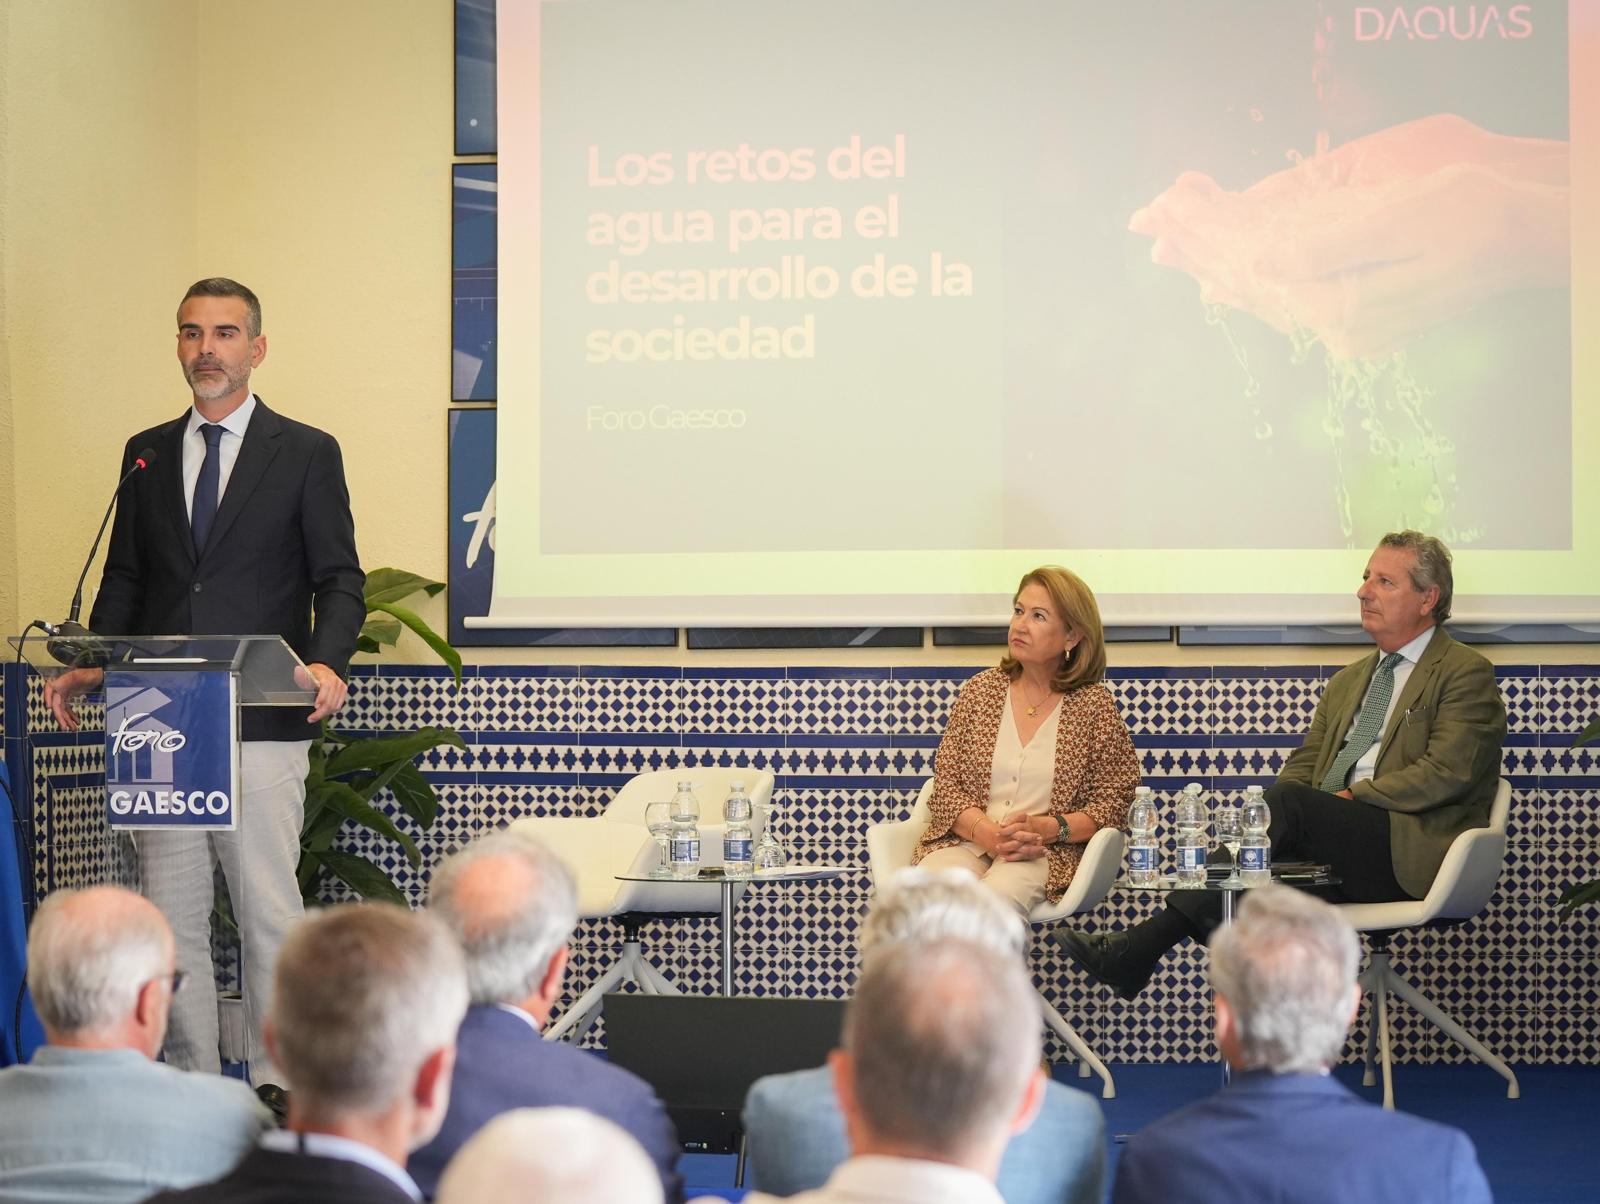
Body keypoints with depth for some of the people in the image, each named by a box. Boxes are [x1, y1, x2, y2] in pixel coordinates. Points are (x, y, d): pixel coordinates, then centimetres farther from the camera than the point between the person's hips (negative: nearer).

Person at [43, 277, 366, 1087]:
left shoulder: (306, 453, 4)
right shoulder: (146, 453, 15)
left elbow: (339, 579, 1)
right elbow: (124, 580, 16)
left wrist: (327, 662, -18)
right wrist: (90, 668, 0)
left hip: (263, 724, -4)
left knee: (268, 912, -3)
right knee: (170, 915, 7)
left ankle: (275, 1086, 5)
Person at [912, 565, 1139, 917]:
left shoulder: (1093, 704, 7)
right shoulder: (981, 690, 13)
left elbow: (1115, 800, 4)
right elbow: (946, 785, 8)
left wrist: (1046, 829, -14)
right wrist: (989, 834, -12)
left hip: (1045, 855, -2)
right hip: (966, 841, 2)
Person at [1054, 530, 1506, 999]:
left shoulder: (1466, 674, 4)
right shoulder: (1348, 681, 27)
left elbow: (1446, 773, -10)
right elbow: (1303, 763, 20)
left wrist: (1353, 797, -13)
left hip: (1409, 851, -7)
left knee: (1288, 800, -27)